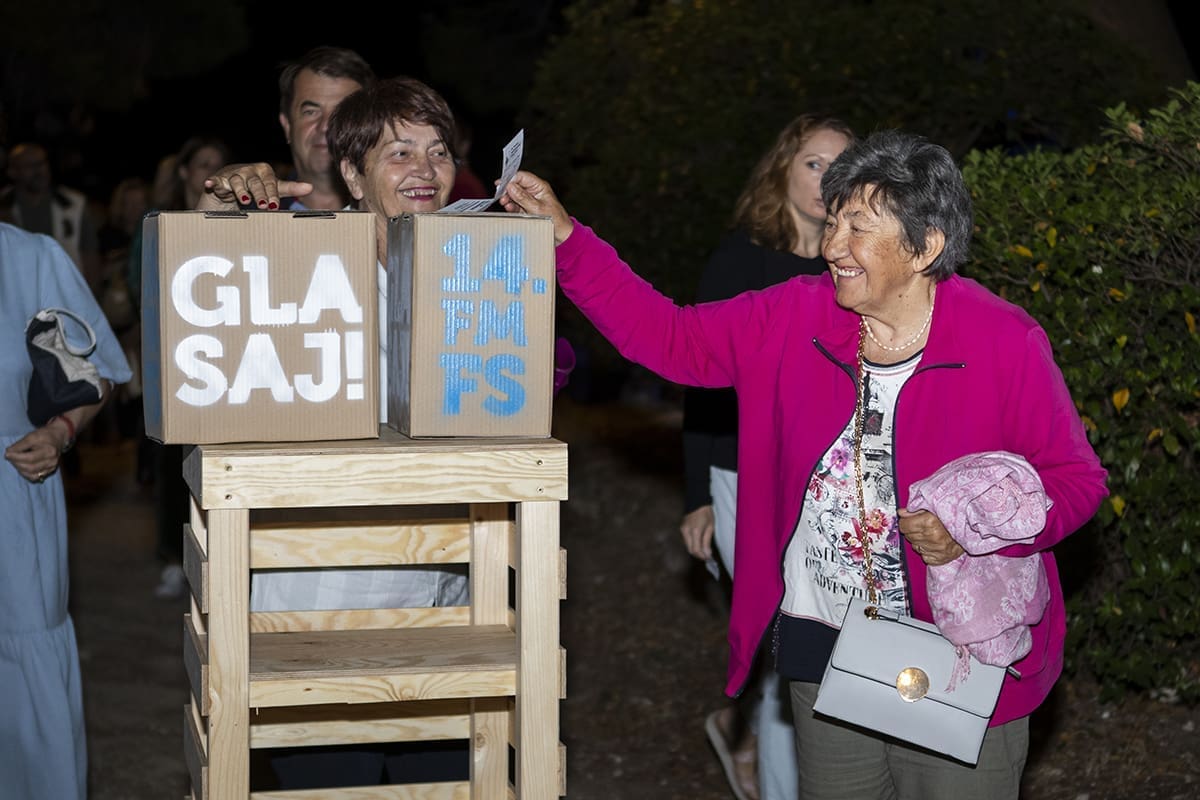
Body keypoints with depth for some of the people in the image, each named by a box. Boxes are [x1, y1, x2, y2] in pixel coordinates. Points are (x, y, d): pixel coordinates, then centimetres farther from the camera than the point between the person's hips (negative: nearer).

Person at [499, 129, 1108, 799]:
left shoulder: (1005, 343, -12)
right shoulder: (797, 317, 0)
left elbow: (1076, 478, -5)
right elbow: (667, 336, 5)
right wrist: (566, 238, -3)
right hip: (822, 646, 4)